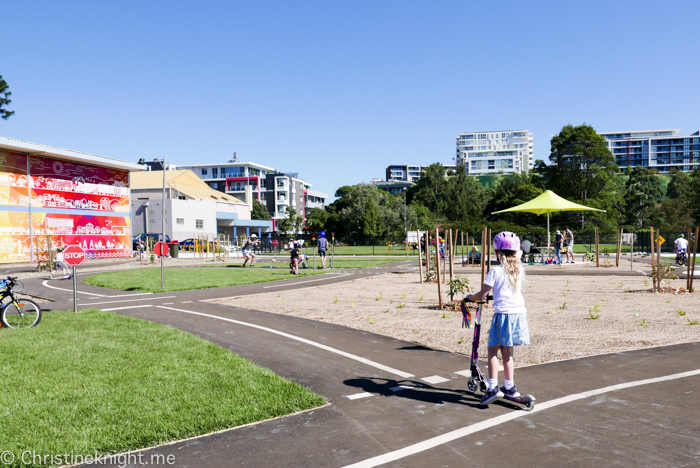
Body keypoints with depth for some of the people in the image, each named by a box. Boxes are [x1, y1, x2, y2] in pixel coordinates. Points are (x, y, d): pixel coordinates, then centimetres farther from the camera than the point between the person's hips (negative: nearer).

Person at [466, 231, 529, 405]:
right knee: (507, 352, 16)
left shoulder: (495, 271, -8)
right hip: (519, 312, 6)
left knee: (493, 350, 3)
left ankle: (493, 387, -4)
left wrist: (470, 297, 9)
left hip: (503, 314, -6)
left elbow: (482, 295, -10)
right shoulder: (519, 270, 10)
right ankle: (510, 387, 22)